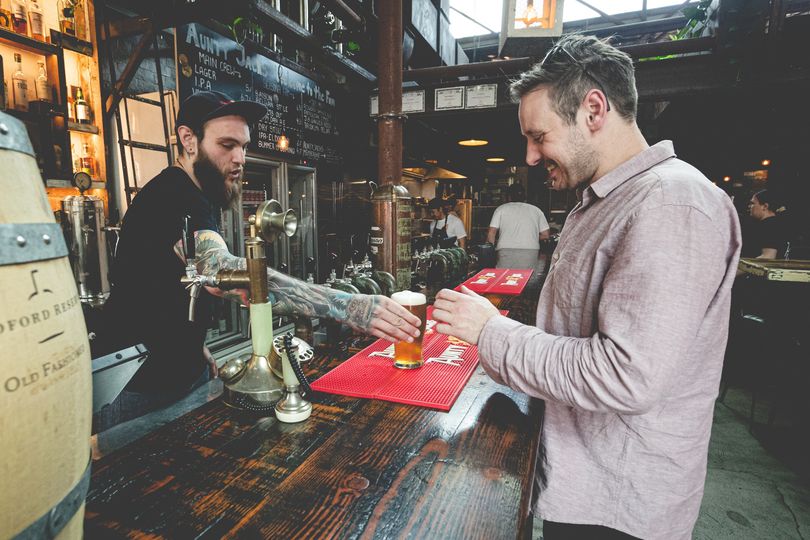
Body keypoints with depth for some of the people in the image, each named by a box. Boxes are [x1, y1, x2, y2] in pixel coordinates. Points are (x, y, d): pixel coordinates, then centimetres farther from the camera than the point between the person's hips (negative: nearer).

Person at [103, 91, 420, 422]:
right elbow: (221, 271, -47)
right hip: (149, 379, -9)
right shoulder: (173, 195, -26)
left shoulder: (198, 197, 9)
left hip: (183, 366, 9)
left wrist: (195, 344, 12)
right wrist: (345, 306, -55)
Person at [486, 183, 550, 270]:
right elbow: (545, 235, 13)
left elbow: (491, 233, 4)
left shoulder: (501, 209, 13)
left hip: (506, 251, -1)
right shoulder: (536, 210, 18)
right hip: (531, 252, 1)